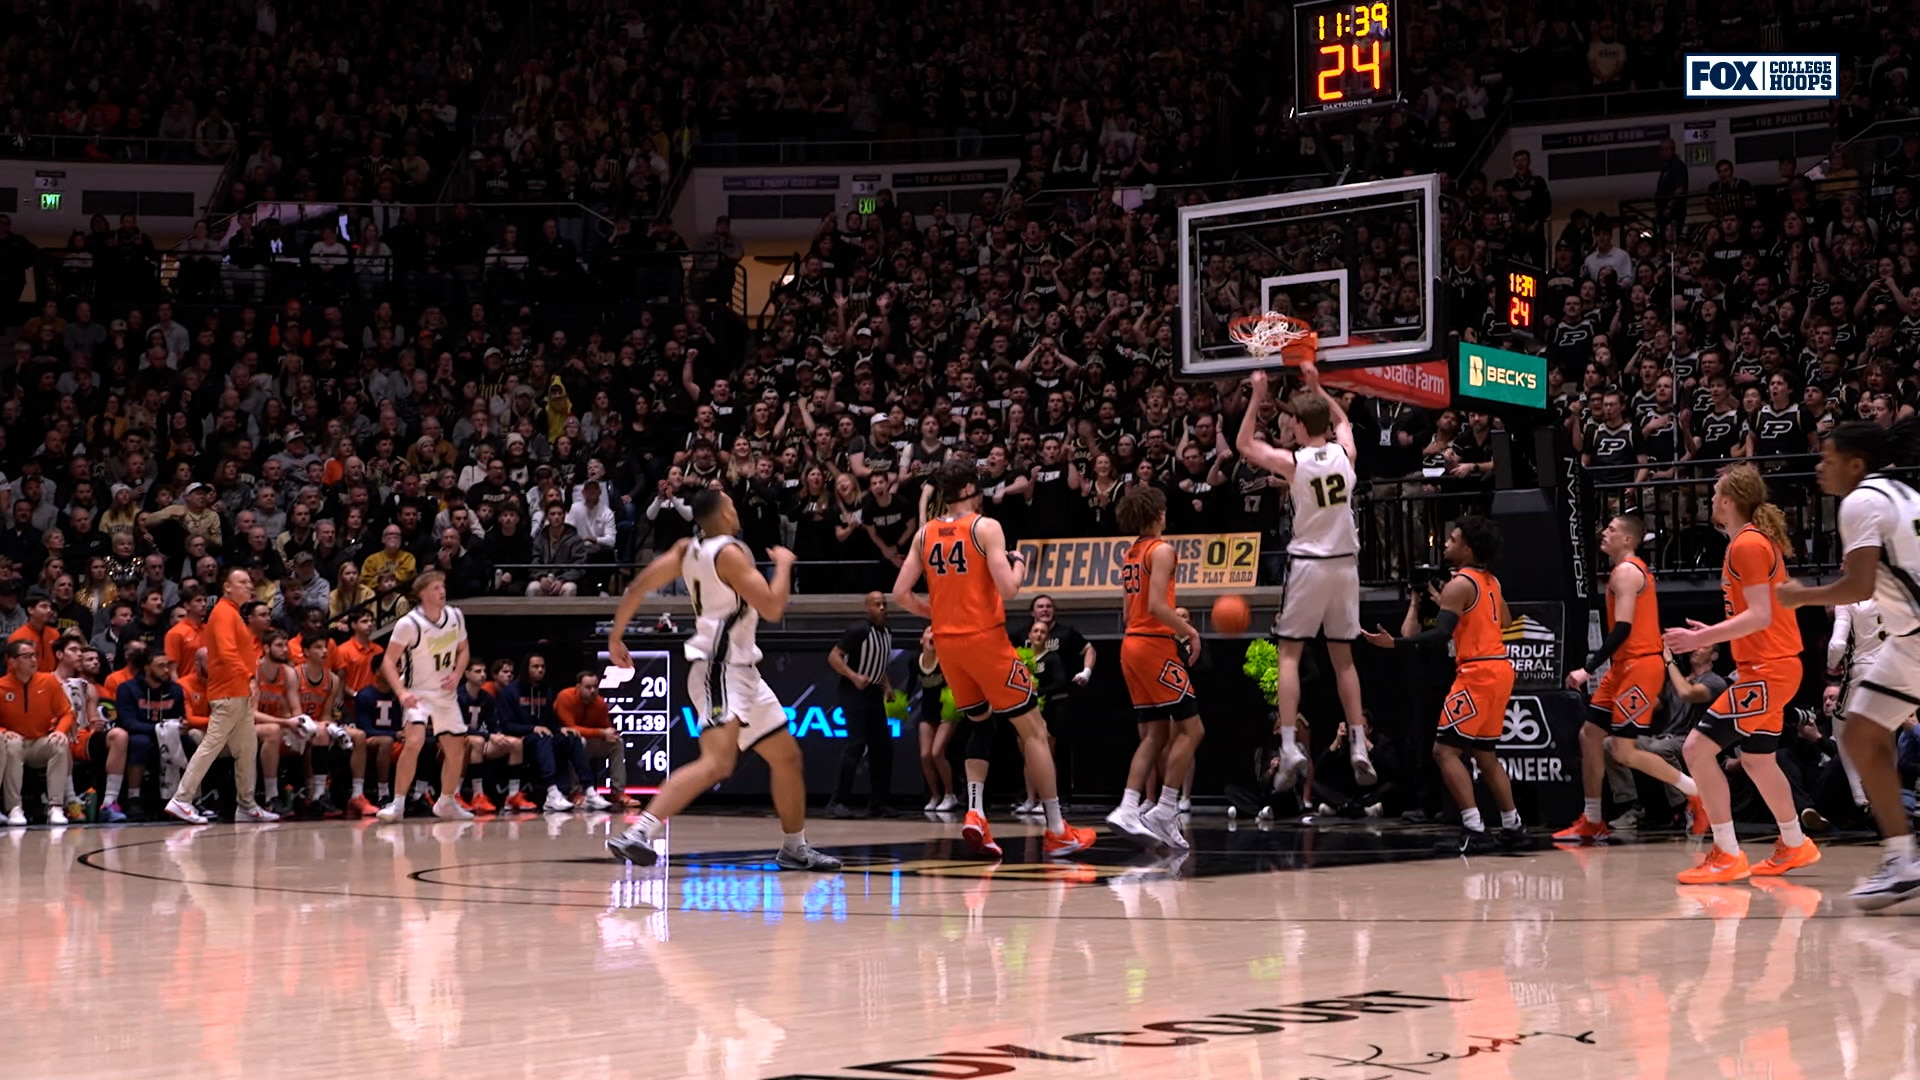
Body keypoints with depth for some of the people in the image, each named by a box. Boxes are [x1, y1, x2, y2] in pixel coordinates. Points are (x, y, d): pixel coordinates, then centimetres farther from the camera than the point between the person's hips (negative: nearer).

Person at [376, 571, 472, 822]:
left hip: (445, 694, 6)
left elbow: (463, 650, 14)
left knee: (456, 749, 9)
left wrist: (456, 675, -5)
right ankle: (398, 803, -18)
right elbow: (388, 661, -17)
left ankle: (446, 802, 30)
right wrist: (401, 692, -29)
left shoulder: (455, 617, -2)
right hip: (418, 694, -6)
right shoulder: (409, 623, -19)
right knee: (414, 743, -26)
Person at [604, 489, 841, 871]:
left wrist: (616, 635, 15)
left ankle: (795, 849, 28)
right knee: (717, 763, -26)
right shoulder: (729, 552, -14)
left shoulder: (687, 549, 10)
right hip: (720, 669, -10)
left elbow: (639, 586, 7)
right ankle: (638, 834, -34)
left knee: (787, 757, 18)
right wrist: (783, 564, -1)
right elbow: (773, 608, -16)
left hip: (740, 670, 10)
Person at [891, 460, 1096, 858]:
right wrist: (1018, 562, 2)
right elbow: (1008, 589, -18)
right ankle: (1058, 832, 2)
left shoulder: (924, 534, 6)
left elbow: (900, 593, 4)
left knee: (981, 723, 23)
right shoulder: (985, 527, -10)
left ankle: (975, 813, 5)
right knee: (1033, 729, 2)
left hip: (947, 643, 6)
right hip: (985, 639, -6)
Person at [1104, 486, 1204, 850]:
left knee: (1155, 734, 10)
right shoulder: (1161, 550, -10)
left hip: (1132, 643, 9)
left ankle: (1128, 809, -1)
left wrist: (1178, 628, 22)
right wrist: (1190, 631, -9)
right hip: (1155, 645, -9)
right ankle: (1164, 813, -9)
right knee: (1190, 729, -4)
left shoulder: (1131, 554, 17)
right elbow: (1157, 606, -20)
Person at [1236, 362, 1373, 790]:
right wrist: (1317, 388, 29)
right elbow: (1342, 420, 26)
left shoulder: (1292, 462, -10)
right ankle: (1359, 746, 8)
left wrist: (1257, 398, 10)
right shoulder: (1345, 452, 1)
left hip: (1308, 564, -4)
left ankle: (1289, 747, -11)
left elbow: (1244, 446, 7)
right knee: (1343, 656, 12)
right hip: (1344, 563, 4)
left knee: (1289, 653, 1)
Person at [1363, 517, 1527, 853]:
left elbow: (1441, 633, -23)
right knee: (1484, 754, 20)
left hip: (1478, 672, -9)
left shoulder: (1458, 585, -12)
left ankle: (1475, 829, -17)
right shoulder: (1491, 582, 15)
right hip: (1499, 667, 9)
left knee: (1445, 750, -9)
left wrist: (1395, 643, -30)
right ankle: (1512, 827, 22)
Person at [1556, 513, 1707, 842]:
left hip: (1639, 666, -10)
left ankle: (1697, 791, -3)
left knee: (1624, 750, -10)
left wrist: (1588, 669, -23)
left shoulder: (1625, 571, -13)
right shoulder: (1636, 570, 19)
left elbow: (1622, 629, -22)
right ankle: (1592, 823, 13)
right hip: (1626, 667, 10)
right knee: (1590, 734, 10)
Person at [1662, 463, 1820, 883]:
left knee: (1698, 749, -14)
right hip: (1769, 666, 11)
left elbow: (1760, 615, -23)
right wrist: (1715, 633, 21)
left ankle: (1727, 856, -12)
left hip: (1765, 669, -11)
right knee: (1756, 759, 22)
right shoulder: (1760, 540, 16)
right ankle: (1795, 846, 34)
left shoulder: (1747, 544, -15)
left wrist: (1701, 638, -22)